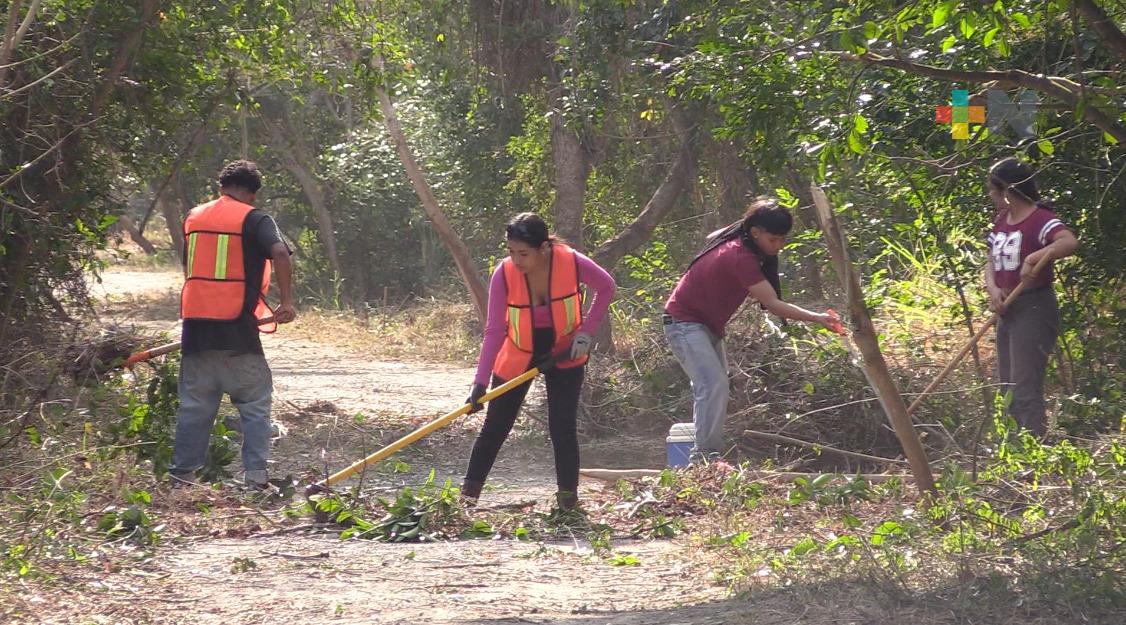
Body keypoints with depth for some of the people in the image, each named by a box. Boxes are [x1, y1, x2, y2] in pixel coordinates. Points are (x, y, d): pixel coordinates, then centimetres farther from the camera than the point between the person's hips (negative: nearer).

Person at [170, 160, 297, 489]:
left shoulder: (194, 218, 15)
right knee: (255, 403, 4)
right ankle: (256, 474, -4)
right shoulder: (254, 219, -2)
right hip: (237, 326, -5)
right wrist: (287, 302, -16)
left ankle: (182, 474, 12)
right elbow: (280, 253, -19)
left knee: (195, 403, 12)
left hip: (196, 323, 5)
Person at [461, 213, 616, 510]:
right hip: (518, 355, 1)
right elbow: (495, 331, -20)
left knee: (562, 428, -9)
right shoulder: (504, 274, -24)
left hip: (564, 353, -1)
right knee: (495, 427, 4)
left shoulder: (572, 262, -26)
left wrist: (587, 331, -14)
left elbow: (606, 287, -5)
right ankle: (468, 494, 14)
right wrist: (481, 381, -26)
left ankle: (568, 501, 2)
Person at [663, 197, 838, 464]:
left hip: (707, 325, 11)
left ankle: (705, 455, 19)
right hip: (685, 322, -11)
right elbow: (773, 304, -35)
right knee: (713, 385, -23)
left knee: (713, 387, 14)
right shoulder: (740, 258, -31)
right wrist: (816, 318, -42)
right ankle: (705, 455, -25)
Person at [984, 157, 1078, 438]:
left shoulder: (1040, 220, -14)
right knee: (1008, 390, 12)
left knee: (1026, 390, -16)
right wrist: (992, 289, -5)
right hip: (1007, 310, 9)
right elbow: (991, 262, 15)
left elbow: (1070, 242, -31)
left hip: (1033, 309, -9)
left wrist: (1033, 258, -39)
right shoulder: (1001, 222, 13)